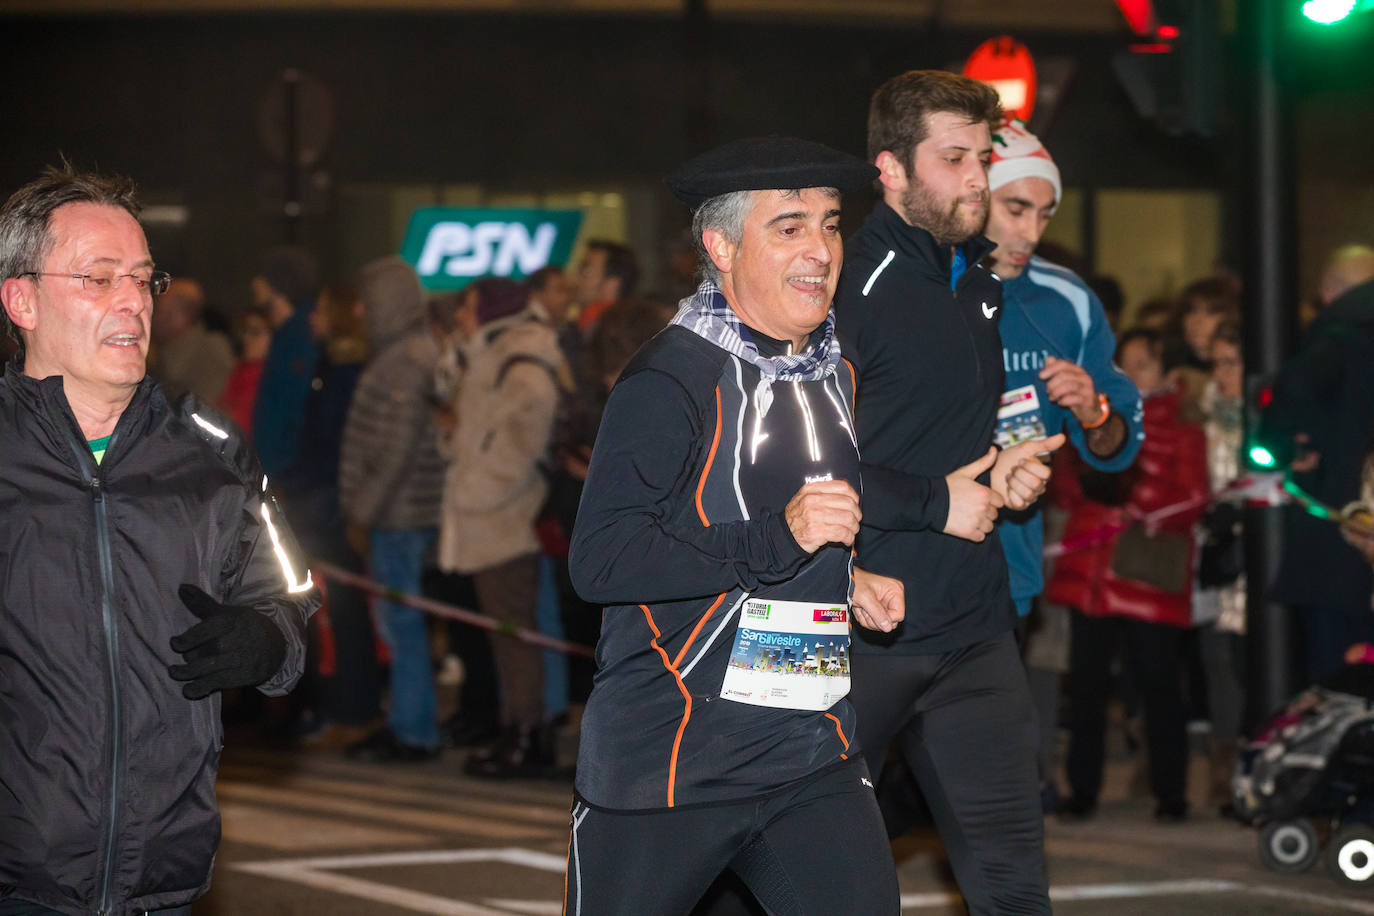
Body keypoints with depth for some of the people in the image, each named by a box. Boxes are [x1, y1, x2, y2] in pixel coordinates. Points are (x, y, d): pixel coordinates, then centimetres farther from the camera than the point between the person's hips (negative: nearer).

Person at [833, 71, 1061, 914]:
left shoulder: (980, 288, 14)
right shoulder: (847, 284, -13)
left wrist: (1000, 470, 6)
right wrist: (937, 504, -14)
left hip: (973, 629, 7)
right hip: (856, 631, -7)